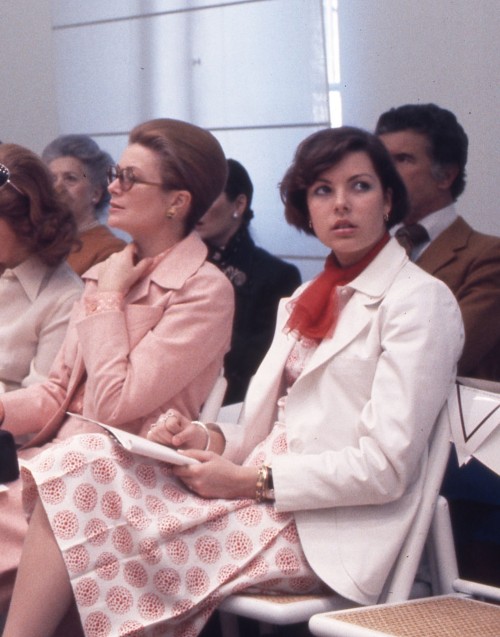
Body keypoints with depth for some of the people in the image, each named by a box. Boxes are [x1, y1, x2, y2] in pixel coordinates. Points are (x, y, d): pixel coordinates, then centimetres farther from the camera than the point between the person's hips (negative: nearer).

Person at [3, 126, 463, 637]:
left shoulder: (421, 300, -4)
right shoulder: (304, 300, 21)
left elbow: (385, 467, -12)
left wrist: (251, 480, -14)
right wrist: (210, 439, -3)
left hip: (326, 529, -7)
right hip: (260, 489, 7)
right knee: (83, 466, -15)